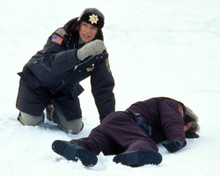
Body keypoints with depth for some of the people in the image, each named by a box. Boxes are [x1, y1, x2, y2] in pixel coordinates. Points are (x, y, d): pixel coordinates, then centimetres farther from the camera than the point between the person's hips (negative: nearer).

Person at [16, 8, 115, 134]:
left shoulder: (100, 53, -15)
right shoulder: (62, 36, -27)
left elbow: (104, 87, -12)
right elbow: (48, 61, -44)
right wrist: (79, 54, -57)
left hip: (65, 89, 4)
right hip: (37, 80, -4)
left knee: (74, 128, -4)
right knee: (31, 123, -10)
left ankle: (52, 110, 27)